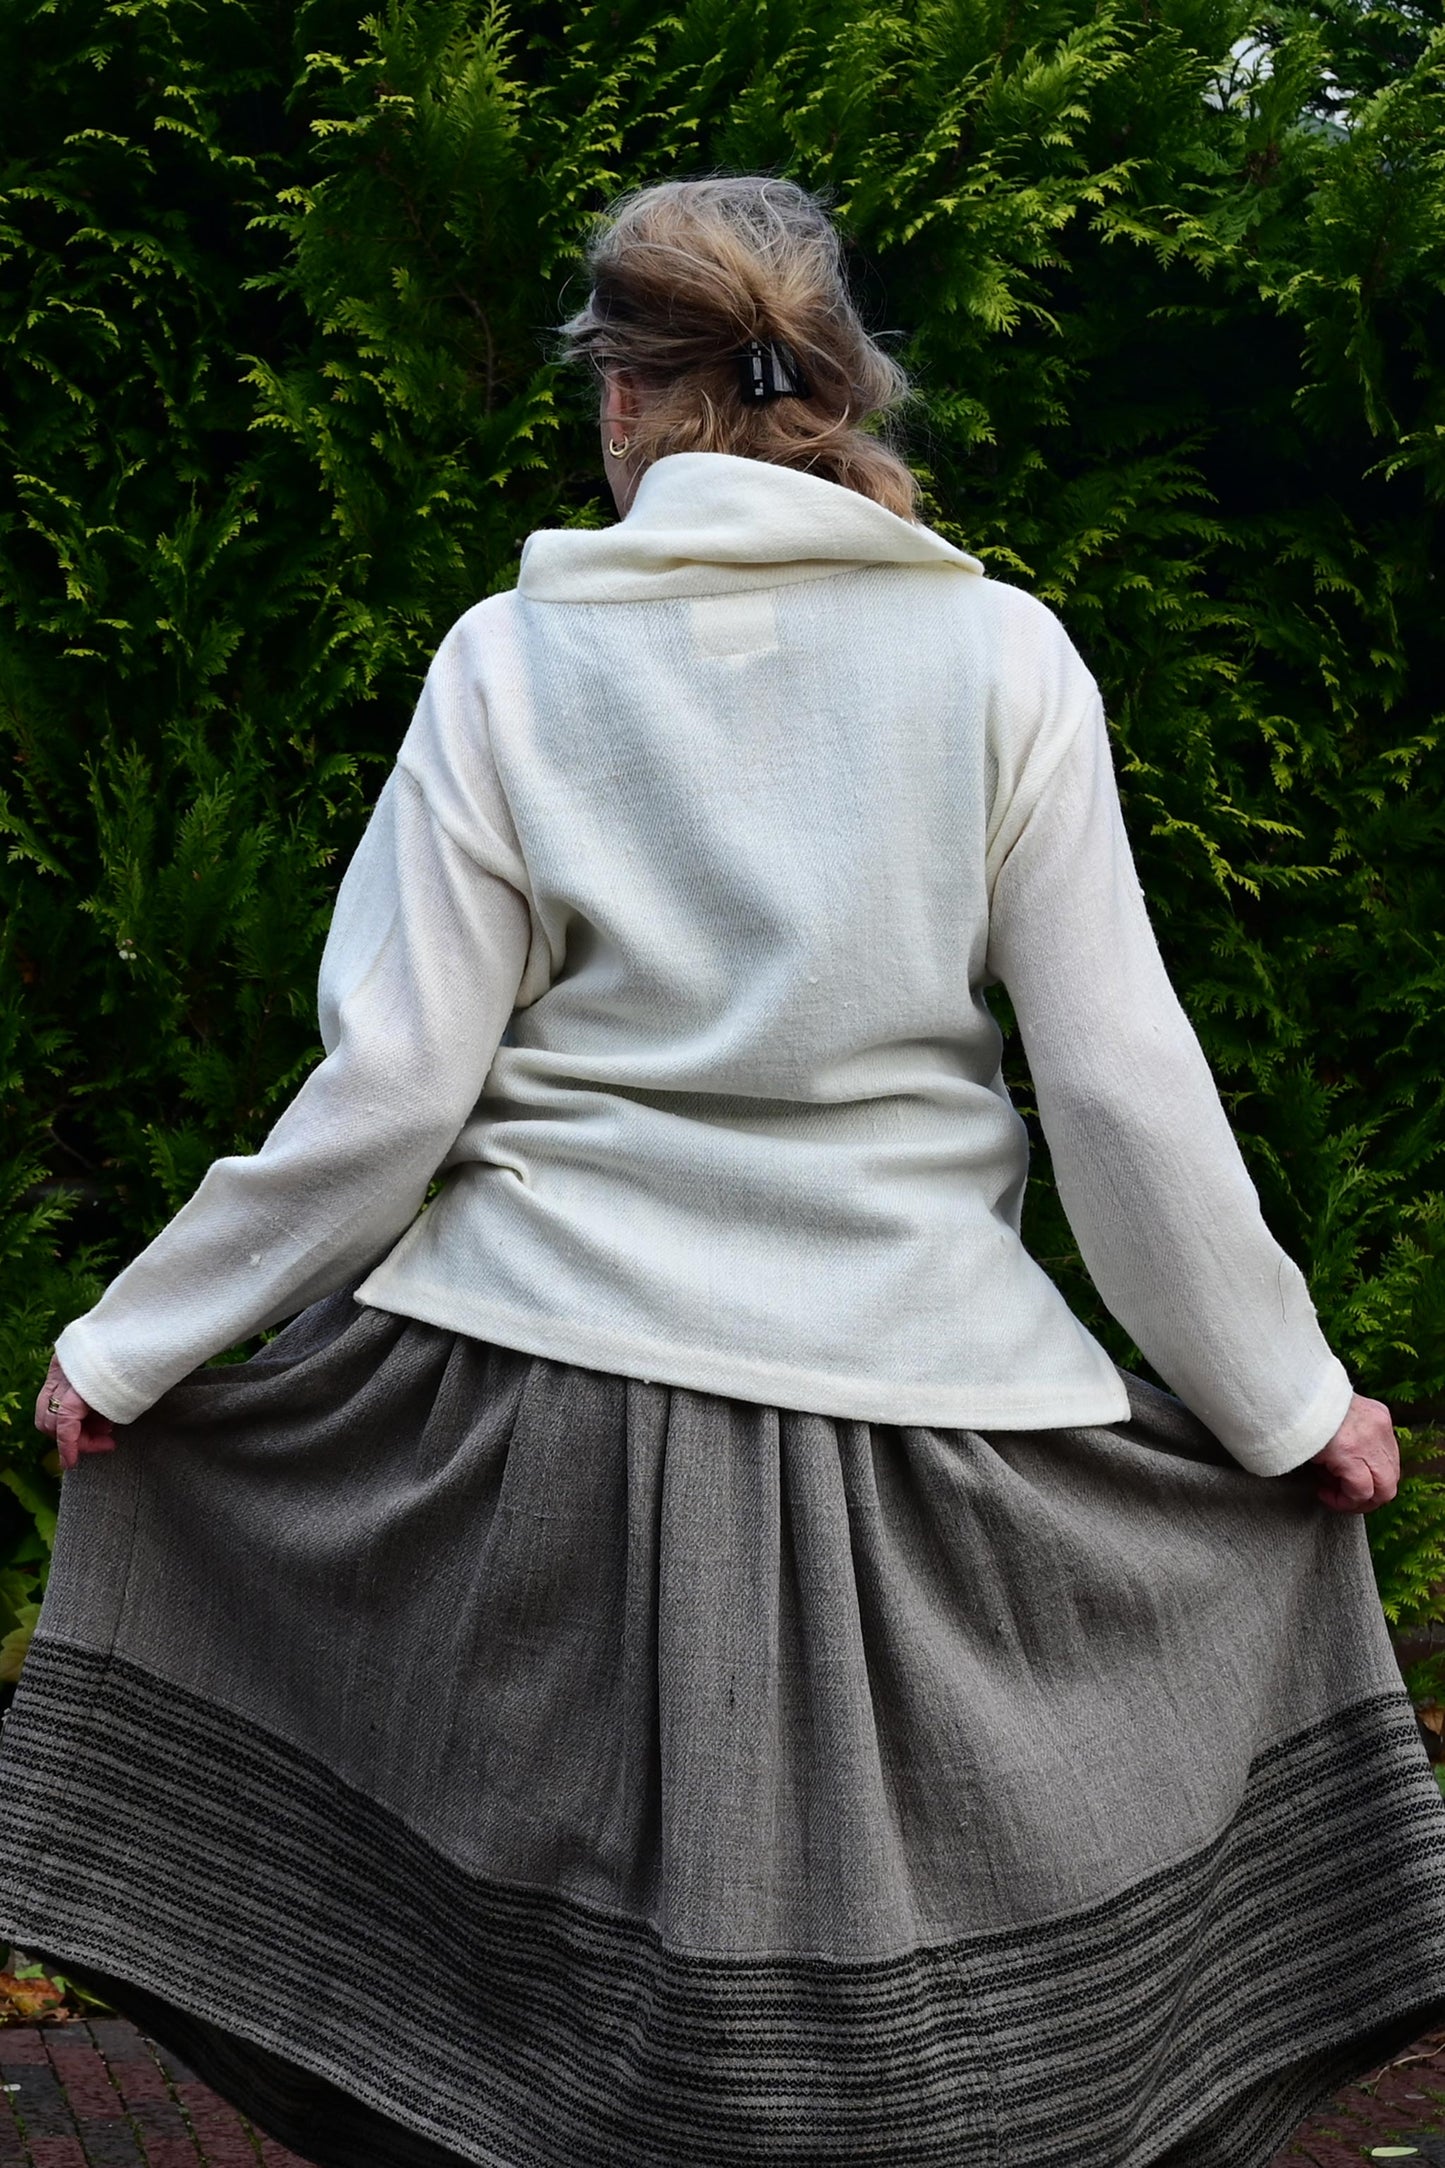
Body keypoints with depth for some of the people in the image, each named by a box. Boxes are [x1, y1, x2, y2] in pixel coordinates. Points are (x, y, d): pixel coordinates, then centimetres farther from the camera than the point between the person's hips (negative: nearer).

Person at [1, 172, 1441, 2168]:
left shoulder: (508, 658, 0)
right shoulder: (998, 652, 0)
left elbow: (389, 1090, -3)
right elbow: (1125, 1087, -2)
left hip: (537, 1414, 1)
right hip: (902, 1384, 0)